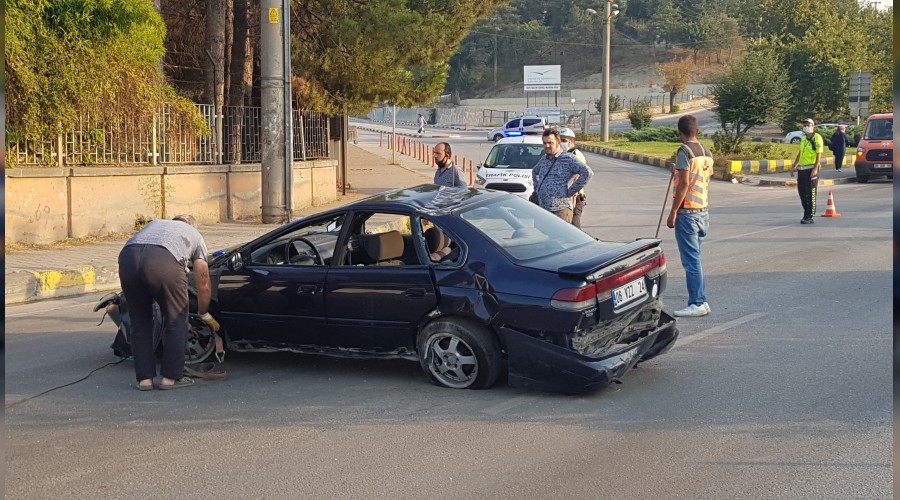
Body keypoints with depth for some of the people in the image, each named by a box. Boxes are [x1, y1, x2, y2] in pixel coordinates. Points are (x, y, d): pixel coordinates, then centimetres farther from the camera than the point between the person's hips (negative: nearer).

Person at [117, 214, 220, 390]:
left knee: (140, 322, 19)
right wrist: (205, 315, 44)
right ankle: (170, 377, 15)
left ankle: (144, 378, 19)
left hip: (128, 257, 4)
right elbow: (203, 286, 30)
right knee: (176, 320, 14)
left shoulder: (155, 223, 43)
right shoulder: (194, 235, 33)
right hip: (163, 260, -4)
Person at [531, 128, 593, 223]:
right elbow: (534, 172, 40)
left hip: (560, 210, -7)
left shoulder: (567, 159, -6)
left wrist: (571, 191, -14)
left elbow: (588, 173, -18)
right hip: (541, 209, 7)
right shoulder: (543, 159, 17)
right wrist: (537, 188, 23)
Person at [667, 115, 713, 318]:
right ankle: (699, 300, 17)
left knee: (691, 260, -6)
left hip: (687, 211, -8)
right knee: (694, 258, 15)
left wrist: (673, 212, -15)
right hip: (704, 211, 8)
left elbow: (684, 183, -18)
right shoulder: (707, 153, 11)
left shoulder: (684, 151, -12)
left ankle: (697, 303, -5)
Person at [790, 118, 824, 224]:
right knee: (802, 192, 11)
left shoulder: (817, 138, -8)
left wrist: (815, 169, -23)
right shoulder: (803, 139, 17)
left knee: (810, 194, -5)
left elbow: (819, 154, -14)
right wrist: (794, 166, 23)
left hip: (811, 169, -8)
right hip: (802, 169, 8)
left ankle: (809, 217, -1)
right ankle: (806, 214, 24)